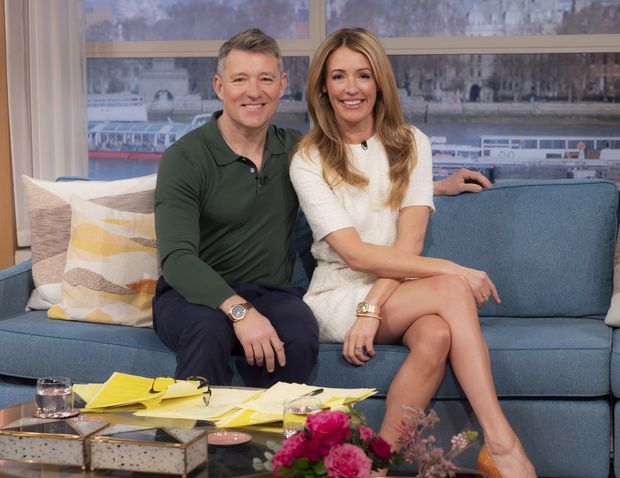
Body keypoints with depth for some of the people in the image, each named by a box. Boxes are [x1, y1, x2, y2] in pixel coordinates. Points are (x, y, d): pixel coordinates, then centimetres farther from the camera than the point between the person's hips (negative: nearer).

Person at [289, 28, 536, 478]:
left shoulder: (410, 144, 7)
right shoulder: (309, 160, -2)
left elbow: (409, 241, -5)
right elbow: (355, 253, -12)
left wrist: (372, 308, -21)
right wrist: (451, 269, -20)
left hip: (398, 290, 3)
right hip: (337, 296, -2)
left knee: (437, 334, -35)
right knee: (452, 291, -30)